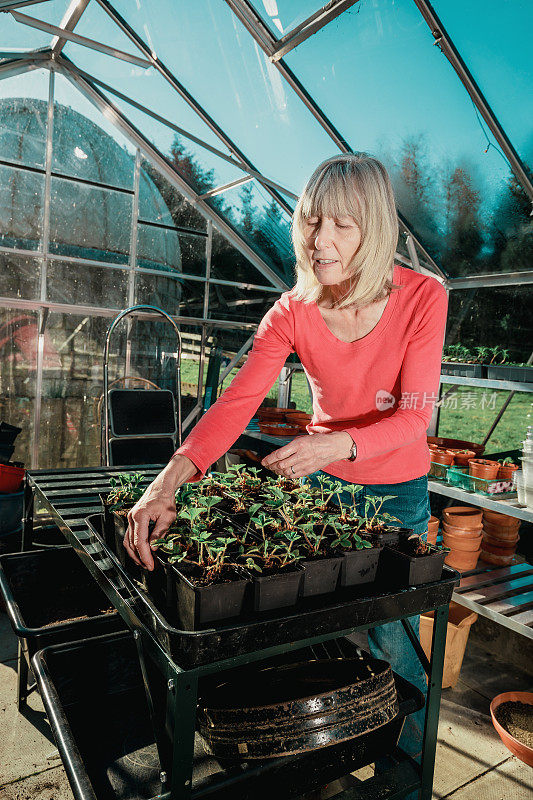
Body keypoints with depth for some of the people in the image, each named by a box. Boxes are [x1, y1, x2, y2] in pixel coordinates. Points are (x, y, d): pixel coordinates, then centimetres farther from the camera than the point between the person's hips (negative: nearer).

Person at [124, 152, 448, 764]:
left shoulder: (422, 297, -18)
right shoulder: (292, 312, -14)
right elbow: (235, 403, -24)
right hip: (323, 476, 2)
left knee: (390, 636, 5)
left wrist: (338, 443, -38)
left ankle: (411, 753, 36)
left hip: (396, 485, -2)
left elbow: (414, 416, -20)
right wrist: (168, 482, -38)